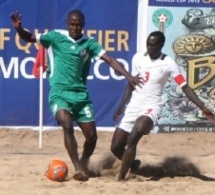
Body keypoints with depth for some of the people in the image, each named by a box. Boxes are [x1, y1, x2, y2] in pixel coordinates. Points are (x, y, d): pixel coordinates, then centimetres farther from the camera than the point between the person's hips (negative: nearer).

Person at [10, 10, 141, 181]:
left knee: (92, 136, 3)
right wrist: (18, 28, -22)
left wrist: (129, 76, -10)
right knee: (67, 125, -29)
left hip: (80, 94, 3)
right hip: (59, 92, -3)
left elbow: (110, 60, 0)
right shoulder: (56, 36, 0)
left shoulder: (89, 43, 4)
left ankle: (83, 164, 32)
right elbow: (29, 38, 0)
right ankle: (78, 168, -26)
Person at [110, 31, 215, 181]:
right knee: (116, 147, 3)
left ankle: (121, 179, -26)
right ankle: (133, 164, 36)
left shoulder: (169, 64, -8)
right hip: (133, 105, 5)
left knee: (133, 137, -31)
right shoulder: (138, 58, 4)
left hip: (151, 107, -5)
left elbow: (185, 87, -11)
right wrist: (121, 106, 12)